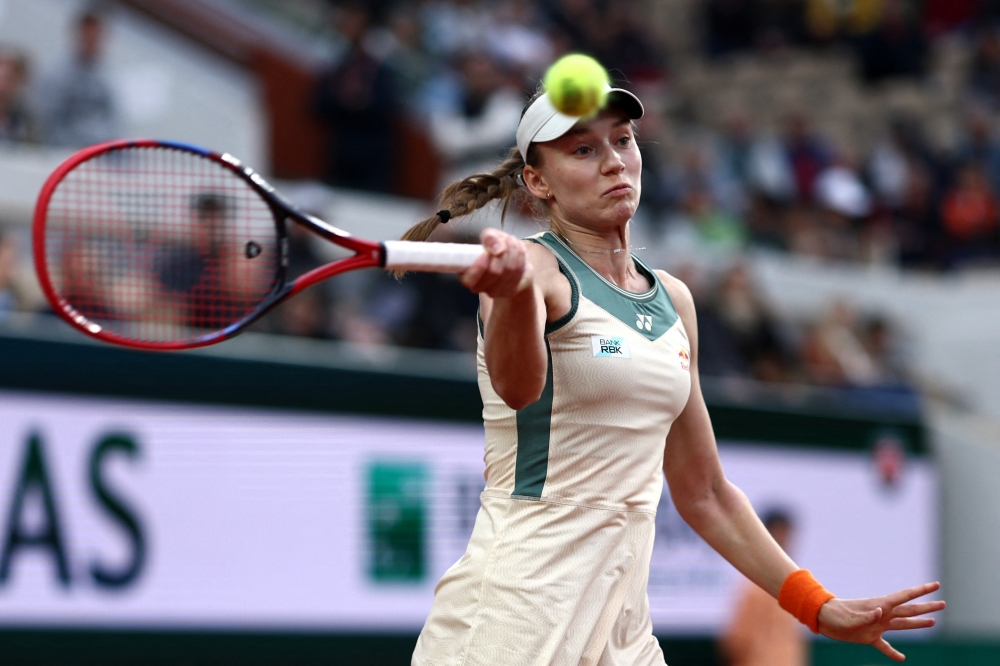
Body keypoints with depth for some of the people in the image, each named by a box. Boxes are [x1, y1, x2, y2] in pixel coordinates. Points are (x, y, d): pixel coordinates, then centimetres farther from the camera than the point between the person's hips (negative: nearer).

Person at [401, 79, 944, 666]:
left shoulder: (673, 299, 12)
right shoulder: (533, 266, -8)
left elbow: (702, 491, 19)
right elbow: (517, 386, -32)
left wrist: (817, 606, 14)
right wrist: (514, 288, -52)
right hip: (511, 618, -6)